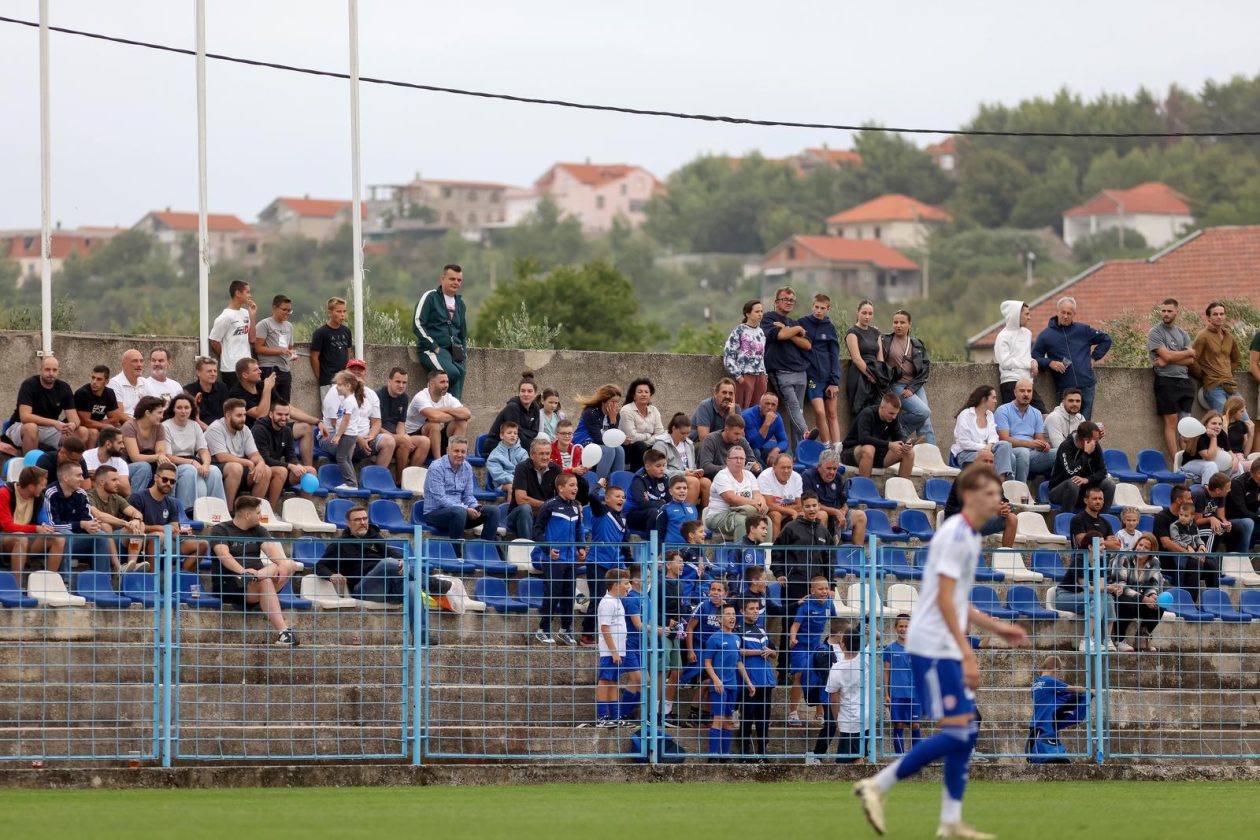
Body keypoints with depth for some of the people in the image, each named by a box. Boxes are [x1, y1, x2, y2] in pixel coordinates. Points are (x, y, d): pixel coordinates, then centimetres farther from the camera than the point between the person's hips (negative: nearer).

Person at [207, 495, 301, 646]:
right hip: (229, 583, -6)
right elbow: (223, 554, -17)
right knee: (265, 582, -35)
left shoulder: (258, 531, 19)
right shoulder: (221, 530, 1)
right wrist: (242, 570, -34)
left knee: (288, 567, -19)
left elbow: (271, 548, 1)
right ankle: (283, 631, -46)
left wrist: (283, 563, -22)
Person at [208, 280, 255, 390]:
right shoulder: (226, 317, -12)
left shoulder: (245, 313, 10)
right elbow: (214, 342, -10)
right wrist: (226, 358, 4)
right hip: (232, 369, -7)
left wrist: (253, 315, 3)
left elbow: (251, 339, 9)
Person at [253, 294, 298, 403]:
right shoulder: (265, 324, -3)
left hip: (285, 370, 7)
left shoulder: (288, 326, 20)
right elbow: (258, 348, -10)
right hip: (269, 369, -7)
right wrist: (280, 351, -17)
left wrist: (292, 354, 5)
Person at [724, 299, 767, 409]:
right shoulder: (739, 331, -4)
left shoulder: (761, 332, 15)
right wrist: (737, 375, -11)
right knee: (742, 410, -8)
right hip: (745, 375, -6)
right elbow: (728, 354, -7)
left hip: (760, 375, 6)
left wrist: (764, 373, 14)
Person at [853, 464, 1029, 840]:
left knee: (967, 732, 6)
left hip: (946, 650, 10)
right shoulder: (955, 534, -13)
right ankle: (877, 786, -8)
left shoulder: (969, 537, 17)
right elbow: (945, 600, -19)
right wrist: (967, 654, -22)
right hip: (933, 648, -10)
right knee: (956, 732, -13)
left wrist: (997, 627, 22)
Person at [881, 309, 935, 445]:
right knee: (923, 412, -22)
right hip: (897, 386, -4)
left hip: (915, 386, 4)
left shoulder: (917, 344, 9)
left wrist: (912, 388, -7)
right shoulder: (885, 342, 1)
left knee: (925, 425, -5)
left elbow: (926, 367, 5)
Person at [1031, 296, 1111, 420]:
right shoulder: (1046, 335, 6)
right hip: (1064, 389, -1)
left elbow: (1106, 340, 20)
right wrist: (1050, 363, -11)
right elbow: (1034, 357, 6)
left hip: (1086, 386, 1)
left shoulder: (1083, 330, 10)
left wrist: (1094, 357, 10)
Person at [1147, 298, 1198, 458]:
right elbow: (1166, 355, -12)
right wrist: (1189, 352, 3)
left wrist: (1168, 361, -11)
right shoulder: (1155, 333, 0)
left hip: (1184, 380, 5)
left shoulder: (1183, 334, 16)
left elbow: (1191, 361, 4)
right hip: (1166, 380, -5)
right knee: (1171, 421, -7)